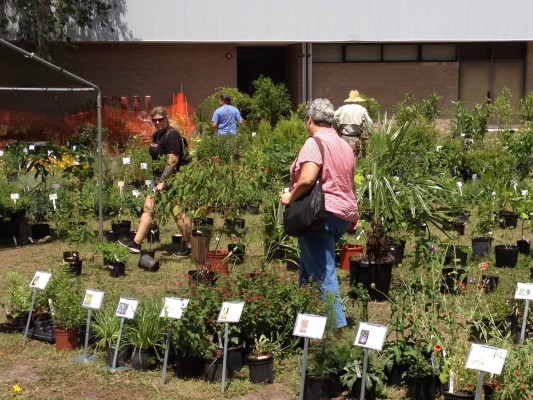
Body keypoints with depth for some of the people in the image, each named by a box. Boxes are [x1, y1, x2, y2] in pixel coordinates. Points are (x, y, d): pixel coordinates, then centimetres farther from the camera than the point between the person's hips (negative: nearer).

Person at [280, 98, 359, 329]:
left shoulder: (315, 142, -10)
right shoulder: (344, 146, 17)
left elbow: (307, 179, -24)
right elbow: (349, 184, 21)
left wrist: (290, 197, -8)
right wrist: (352, 217, 27)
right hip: (345, 213, 9)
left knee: (322, 273, -7)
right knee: (310, 265, 21)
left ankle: (337, 326, -10)